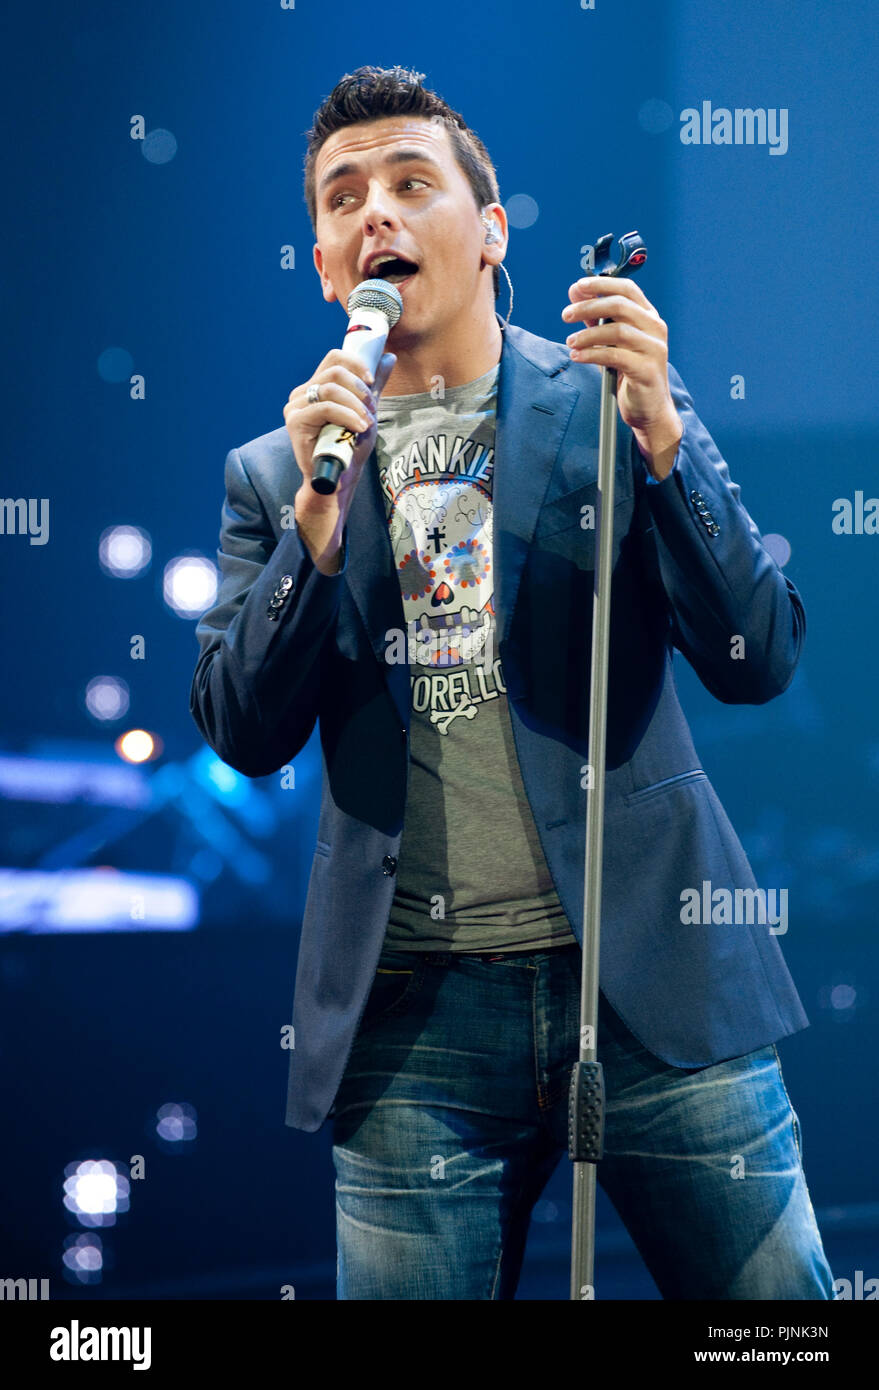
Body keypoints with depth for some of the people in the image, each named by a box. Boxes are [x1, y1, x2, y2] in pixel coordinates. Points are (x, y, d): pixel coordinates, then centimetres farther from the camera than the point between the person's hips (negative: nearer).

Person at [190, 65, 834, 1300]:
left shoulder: (611, 408, 5)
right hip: (413, 1013, 1)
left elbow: (759, 662, -2)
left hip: (655, 981, -1)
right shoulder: (274, 475, 10)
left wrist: (662, 435, -14)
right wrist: (315, 524, -9)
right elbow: (243, 735, 3)